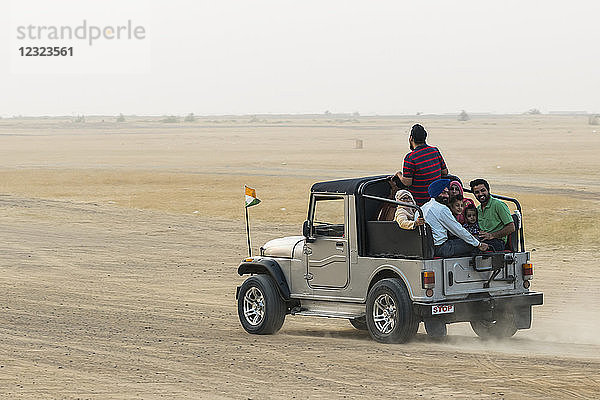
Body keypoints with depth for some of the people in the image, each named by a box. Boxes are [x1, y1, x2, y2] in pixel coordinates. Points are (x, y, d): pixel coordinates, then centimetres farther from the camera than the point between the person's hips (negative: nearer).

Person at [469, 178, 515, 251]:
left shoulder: (498, 205, -2)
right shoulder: (478, 209, 21)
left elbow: (511, 228, -7)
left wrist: (492, 235, -15)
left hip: (497, 241, -6)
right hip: (481, 240, 6)